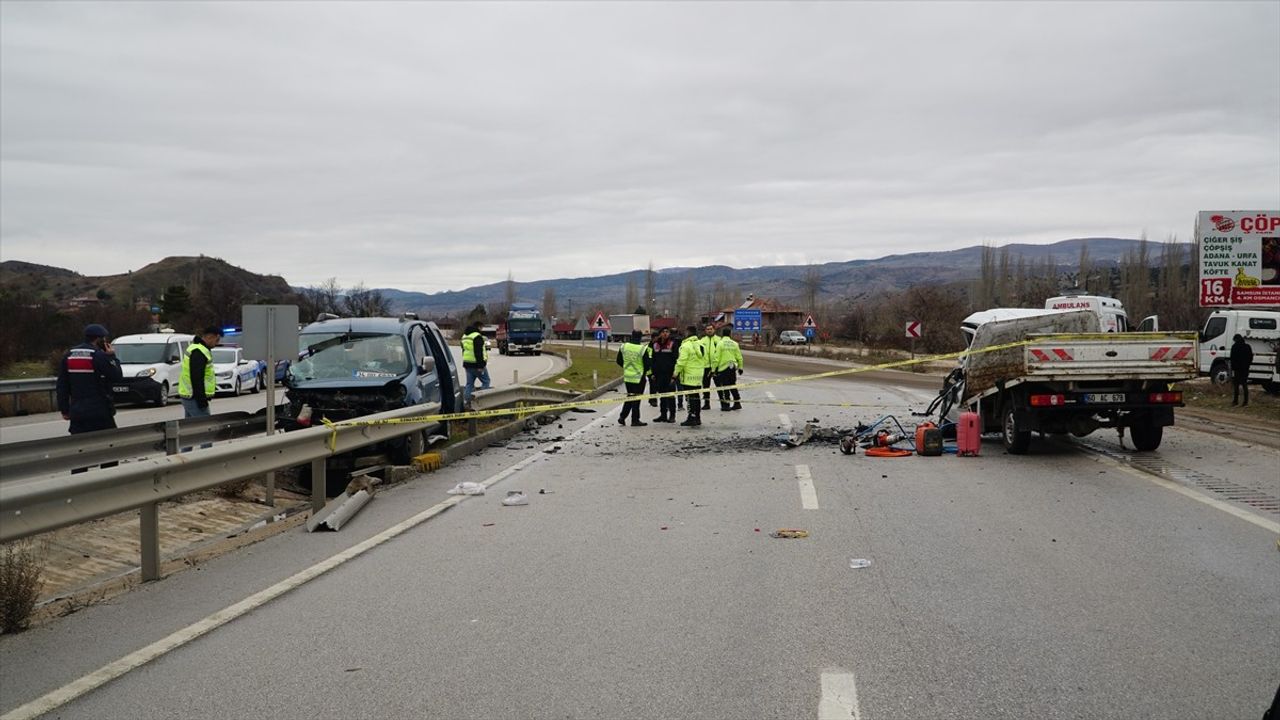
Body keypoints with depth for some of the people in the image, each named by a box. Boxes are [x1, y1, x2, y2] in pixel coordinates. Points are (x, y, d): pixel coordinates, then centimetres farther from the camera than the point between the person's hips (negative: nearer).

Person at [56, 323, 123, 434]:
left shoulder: (69, 355, 10)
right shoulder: (99, 355, -11)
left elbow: (61, 385, 10)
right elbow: (117, 376, -8)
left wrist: (64, 409, 14)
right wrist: (112, 357, 4)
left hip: (77, 414, 6)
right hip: (99, 413, -6)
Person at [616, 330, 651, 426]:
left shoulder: (623, 347, -3)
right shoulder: (643, 349, -18)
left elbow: (619, 361, 6)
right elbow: (647, 364, -14)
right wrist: (645, 371, 8)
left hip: (627, 376, 5)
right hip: (639, 377, -5)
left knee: (629, 397, 19)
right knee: (636, 399, 4)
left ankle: (622, 417, 13)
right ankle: (635, 420, 9)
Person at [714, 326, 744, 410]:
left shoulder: (720, 343, -9)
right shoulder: (734, 344, 4)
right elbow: (739, 357, 8)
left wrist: (714, 368, -5)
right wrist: (740, 368, 18)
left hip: (723, 368, -4)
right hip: (733, 367, 4)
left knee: (725, 386, 1)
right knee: (733, 386, 15)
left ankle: (726, 405, 3)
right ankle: (737, 403, 17)